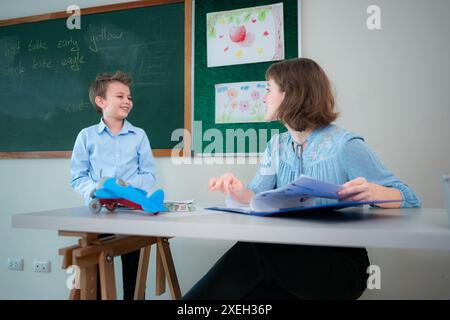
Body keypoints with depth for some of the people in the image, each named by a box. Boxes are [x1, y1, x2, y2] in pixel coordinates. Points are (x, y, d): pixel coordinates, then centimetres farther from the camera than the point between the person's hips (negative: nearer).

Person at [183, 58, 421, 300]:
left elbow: (411, 202, -9)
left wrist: (373, 191, -31)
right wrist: (240, 192, -24)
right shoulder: (277, 145, 12)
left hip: (341, 262, -4)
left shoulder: (345, 145, -10)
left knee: (253, 250, -30)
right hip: (290, 255, 5)